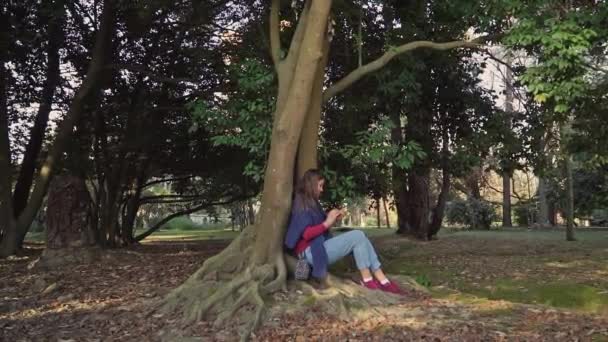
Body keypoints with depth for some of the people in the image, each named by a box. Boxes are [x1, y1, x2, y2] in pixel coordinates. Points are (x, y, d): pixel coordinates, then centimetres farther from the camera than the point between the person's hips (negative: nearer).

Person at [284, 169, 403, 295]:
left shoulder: (311, 203, 19)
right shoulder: (302, 204, -11)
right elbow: (306, 234, -20)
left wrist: (332, 218, 1)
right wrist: (327, 222, -19)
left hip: (320, 246, 10)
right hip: (311, 251, -9)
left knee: (359, 237, -3)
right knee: (358, 236, -17)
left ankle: (383, 280, -9)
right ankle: (367, 279, -9)